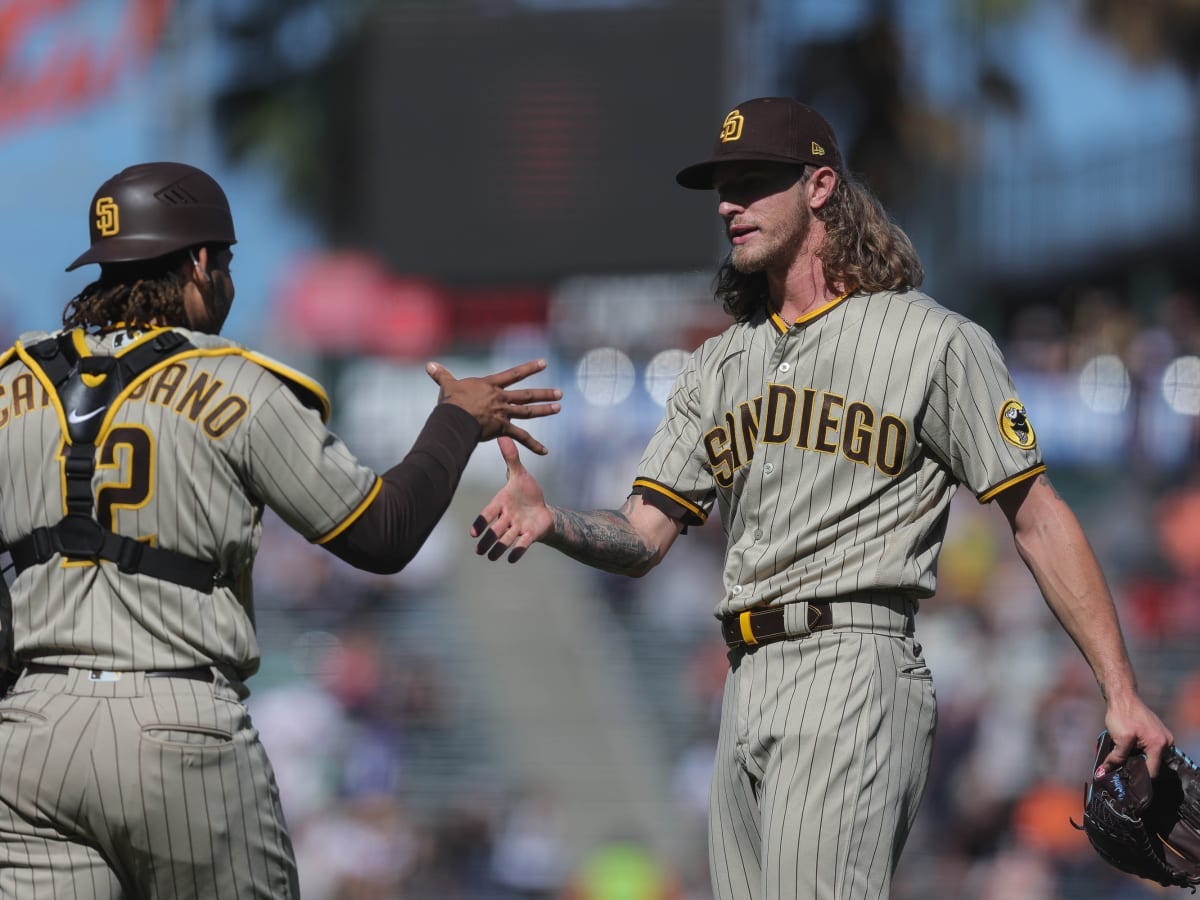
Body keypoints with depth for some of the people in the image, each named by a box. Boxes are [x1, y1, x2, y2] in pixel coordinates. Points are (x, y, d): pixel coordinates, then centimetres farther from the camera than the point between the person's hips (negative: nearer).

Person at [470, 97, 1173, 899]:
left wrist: (1121, 694, -6)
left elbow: (1038, 518, 0)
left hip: (853, 666, -7)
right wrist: (549, 524, -7)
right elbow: (644, 538, 16)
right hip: (748, 683, 7)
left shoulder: (935, 341, 2)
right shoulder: (719, 366, 22)